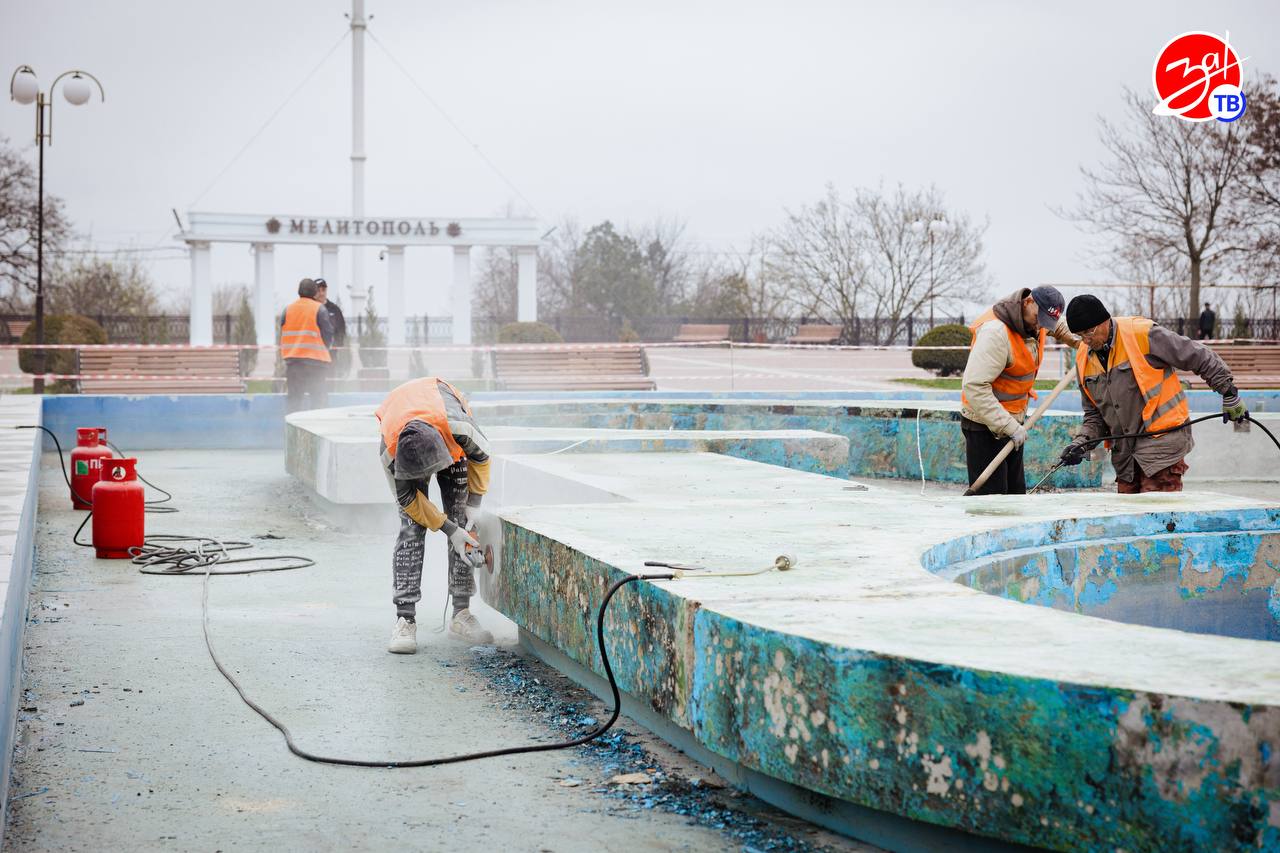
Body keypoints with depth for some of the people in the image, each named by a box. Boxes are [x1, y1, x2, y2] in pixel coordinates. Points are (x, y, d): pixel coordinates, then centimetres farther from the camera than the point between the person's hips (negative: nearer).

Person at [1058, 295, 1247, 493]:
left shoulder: (1143, 334, -13)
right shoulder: (1083, 360, 7)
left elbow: (1200, 357, -6)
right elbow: (1094, 414, 16)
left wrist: (1230, 395, -1)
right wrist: (1082, 442, -2)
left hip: (1162, 441, -7)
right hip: (1124, 452, 7)